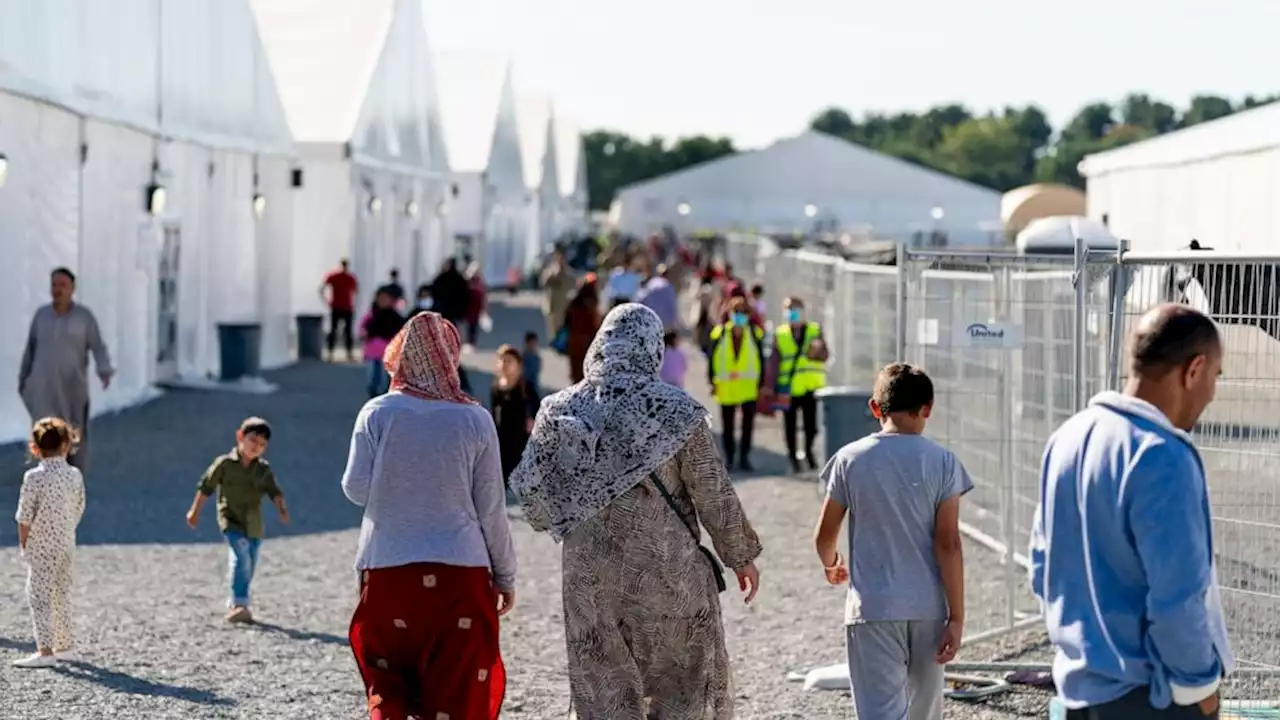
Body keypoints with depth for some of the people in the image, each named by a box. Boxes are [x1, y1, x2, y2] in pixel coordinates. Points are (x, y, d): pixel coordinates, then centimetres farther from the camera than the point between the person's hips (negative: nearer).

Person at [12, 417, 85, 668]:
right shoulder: (75, 475, 0)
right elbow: (78, 510, 6)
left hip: (41, 547, -6)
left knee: (39, 596, -4)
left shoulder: (34, 477, -15)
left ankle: (45, 651, -11)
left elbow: (24, 517, -12)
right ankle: (62, 646, 24)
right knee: (62, 595, 16)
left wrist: (23, 544, 0)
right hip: (67, 544, 6)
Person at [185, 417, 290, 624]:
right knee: (242, 557, -24)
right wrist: (195, 511, 5)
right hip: (230, 520, -5)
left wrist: (282, 509, -21)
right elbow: (206, 486, 3)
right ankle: (239, 604, -27)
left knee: (249, 567, 10)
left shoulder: (264, 469, 5)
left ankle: (234, 605, 27)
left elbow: (274, 491, -2)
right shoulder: (224, 463, -3)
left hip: (253, 525, 5)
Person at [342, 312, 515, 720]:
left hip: (388, 569, 1)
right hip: (460, 572, -1)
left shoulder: (377, 413, -2)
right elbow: (491, 509, 2)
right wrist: (505, 576, 12)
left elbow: (356, 490, -1)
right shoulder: (475, 420, -1)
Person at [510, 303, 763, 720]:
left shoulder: (561, 410, -2)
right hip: (667, 570, -2)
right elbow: (713, 494, -5)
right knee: (681, 685, 13)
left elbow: (528, 489, -2)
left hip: (591, 573, 2)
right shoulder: (676, 411, -9)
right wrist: (741, 556, 7)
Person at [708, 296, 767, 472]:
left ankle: (744, 457, 4)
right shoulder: (719, 333, 0)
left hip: (749, 387, -1)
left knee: (748, 424, -4)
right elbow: (712, 359, 4)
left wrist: (761, 384, 3)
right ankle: (729, 457, 21)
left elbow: (761, 360, 6)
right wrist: (713, 382, -1)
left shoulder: (755, 334, 1)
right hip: (726, 387, 1)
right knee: (727, 426, 9)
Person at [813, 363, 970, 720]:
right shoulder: (942, 462, -4)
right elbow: (948, 545, -8)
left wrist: (831, 565, 27)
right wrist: (956, 617, -4)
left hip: (872, 609, -1)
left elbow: (824, 536, 4)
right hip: (928, 608, 1)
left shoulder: (851, 459, -3)